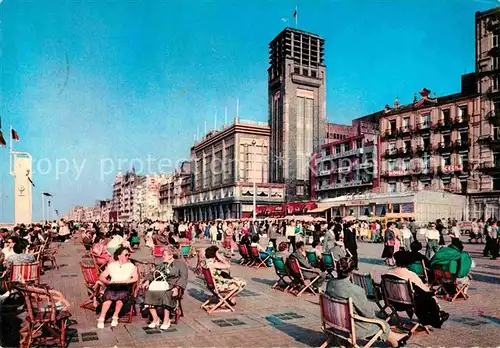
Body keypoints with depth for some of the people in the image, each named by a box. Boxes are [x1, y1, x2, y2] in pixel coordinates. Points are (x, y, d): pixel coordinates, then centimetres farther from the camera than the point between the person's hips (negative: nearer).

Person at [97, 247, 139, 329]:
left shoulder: (131, 266, 13)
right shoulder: (111, 265, 16)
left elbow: (135, 278, -1)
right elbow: (101, 277, 13)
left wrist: (122, 281, -9)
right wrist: (108, 282, -6)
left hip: (125, 288, -1)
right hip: (112, 287, 1)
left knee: (120, 297, -32)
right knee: (109, 297, -30)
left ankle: (115, 317, -13)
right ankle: (101, 319, -24)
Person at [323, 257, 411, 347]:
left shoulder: (330, 283, -12)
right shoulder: (355, 290, -34)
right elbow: (368, 313, -21)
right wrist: (372, 305, 2)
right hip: (353, 327, -7)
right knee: (383, 325, 19)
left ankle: (395, 337, 46)